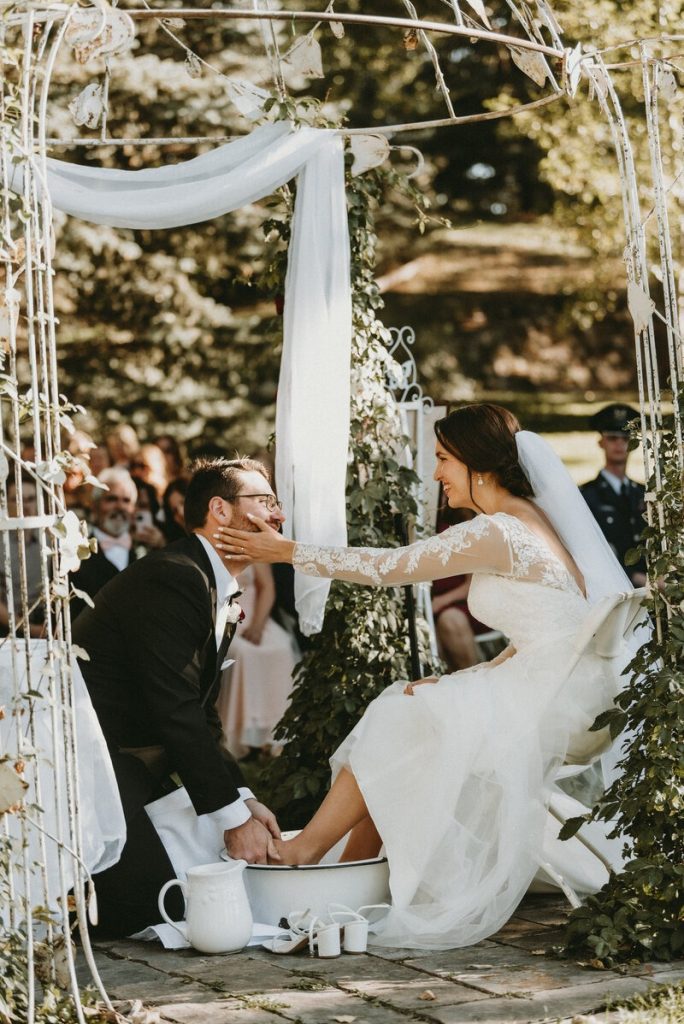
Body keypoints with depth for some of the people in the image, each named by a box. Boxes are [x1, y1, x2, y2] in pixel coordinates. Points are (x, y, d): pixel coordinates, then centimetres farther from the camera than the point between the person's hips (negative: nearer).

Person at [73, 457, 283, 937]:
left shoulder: (222, 592, 15)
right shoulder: (172, 579, -17)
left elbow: (201, 716, 15)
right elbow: (176, 712, -21)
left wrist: (243, 798, 2)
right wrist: (234, 815, -18)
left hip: (129, 761, 11)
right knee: (153, 903, -20)